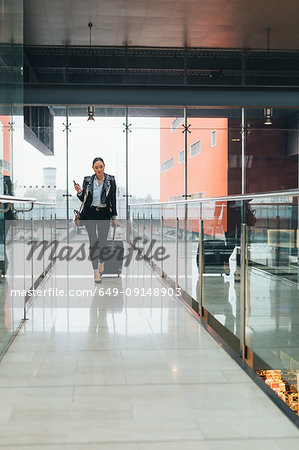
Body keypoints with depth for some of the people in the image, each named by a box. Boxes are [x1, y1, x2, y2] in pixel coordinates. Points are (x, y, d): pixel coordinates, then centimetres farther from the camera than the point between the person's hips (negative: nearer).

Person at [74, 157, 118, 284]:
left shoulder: (110, 180, 0)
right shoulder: (87, 180, 3)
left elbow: (113, 200, 2)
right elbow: (83, 199, 7)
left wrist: (114, 217, 1)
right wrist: (79, 192, -14)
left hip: (104, 214, 0)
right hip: (90, 214, 0)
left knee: (102, 242, 3)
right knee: (93, 242, -6)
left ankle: (101, 261, 35)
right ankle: (96, 272, -4)